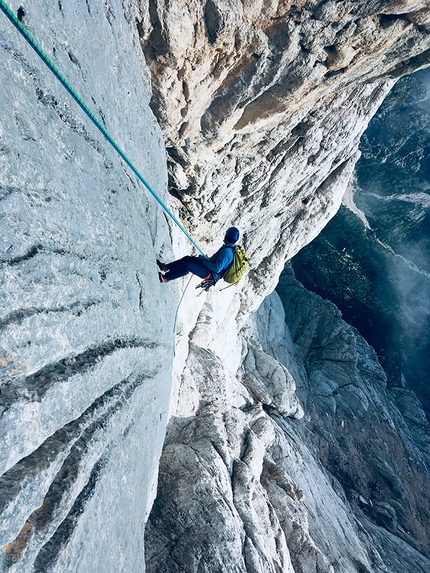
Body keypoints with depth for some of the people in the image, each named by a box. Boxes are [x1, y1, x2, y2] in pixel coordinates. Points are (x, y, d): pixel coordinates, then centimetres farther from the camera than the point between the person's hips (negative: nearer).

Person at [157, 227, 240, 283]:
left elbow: (217, 269, -30)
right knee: (188, 258, 2)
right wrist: (206, 259, 10)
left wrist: (204, 261, -18)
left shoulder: (227, 251, -26)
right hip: (211, 268, 10)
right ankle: (166, 268, 6)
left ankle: (165, 278, -12)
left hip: (211, 274, -10)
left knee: (188, 266, -22)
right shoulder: (231, 248, 6)